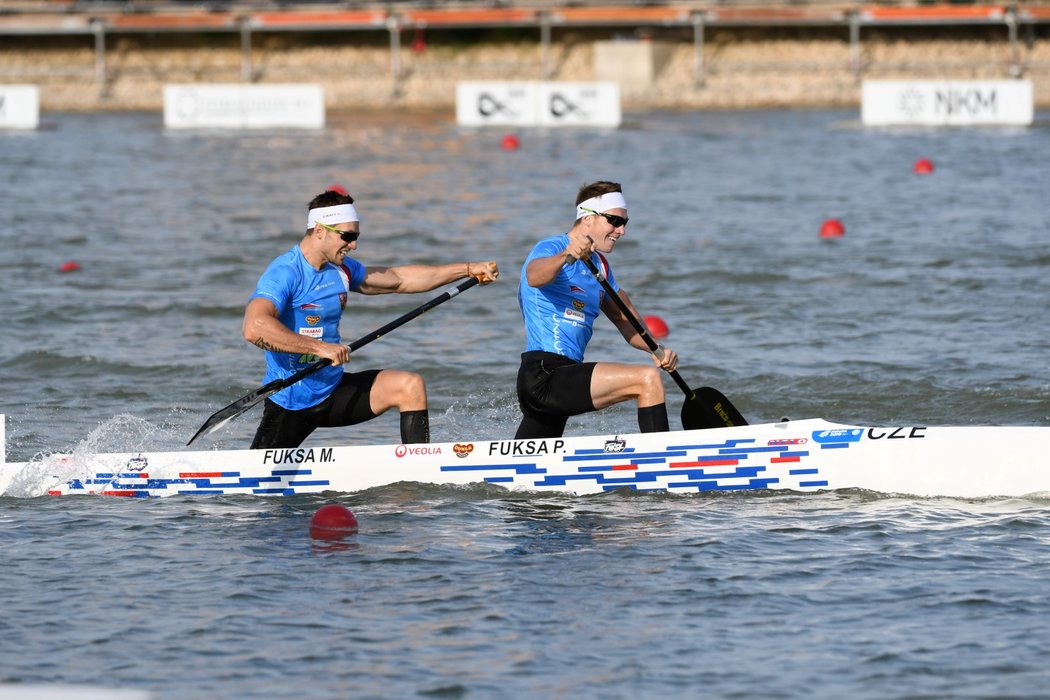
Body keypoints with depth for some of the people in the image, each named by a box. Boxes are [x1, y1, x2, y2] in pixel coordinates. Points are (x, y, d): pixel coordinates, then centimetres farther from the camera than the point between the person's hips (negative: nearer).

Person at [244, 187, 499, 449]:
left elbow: (400, 280, 19)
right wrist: (320, 347, -39)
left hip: (332, 391, 7)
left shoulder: (342, 269, 6)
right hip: (290, 404, -7)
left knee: (410, 387, -7)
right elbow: (254, 328, -36)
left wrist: (467, 269, 16)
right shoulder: (284, 273, -20)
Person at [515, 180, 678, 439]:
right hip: (544, 374, -10)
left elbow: (625, 319, 17)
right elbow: (534, 277, -32)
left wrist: (657, 350, -3)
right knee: (648, 378, -20)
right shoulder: (550, 249, -8)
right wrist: (566, 256, -53)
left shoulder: (598, 265, 20)